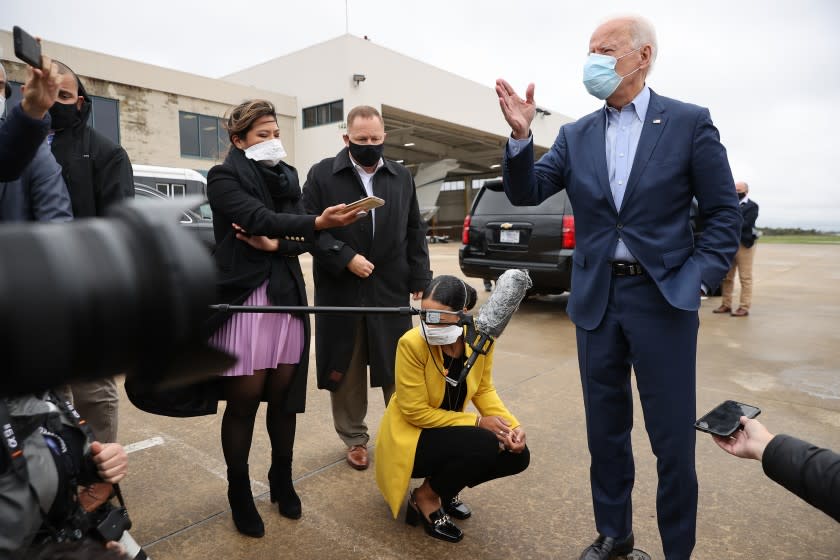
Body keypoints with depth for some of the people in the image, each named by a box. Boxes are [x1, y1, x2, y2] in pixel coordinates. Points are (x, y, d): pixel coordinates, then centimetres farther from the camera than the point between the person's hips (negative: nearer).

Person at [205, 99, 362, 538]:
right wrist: (317, 223, -35)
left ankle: (282, 481, 30)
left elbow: (301, 241, 4)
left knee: (284, 396, 10)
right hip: (242, 297, -4)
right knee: (243, 401, 4)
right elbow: (259, 218, -22)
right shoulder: (223, 178, -3)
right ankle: (239, 493, 23)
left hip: (287, 296, 5)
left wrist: (275, 244, -16)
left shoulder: (287, 178, 13)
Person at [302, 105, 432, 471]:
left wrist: (419, 279, 4)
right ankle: (354, 439, 27)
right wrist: (346, 258, -15)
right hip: (340, 293, -1)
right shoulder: (322, 175, 1)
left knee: (398, 370, 8)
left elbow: (414, 232, 10)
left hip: (391, 291, 2)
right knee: (346, 372, 10)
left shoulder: (402, 178, 10)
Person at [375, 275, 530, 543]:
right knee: (483, 445, -29)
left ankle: (446, 487, 14)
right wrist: (477, 422, -22)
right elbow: (415, 412, -22)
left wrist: (512, 425, -16)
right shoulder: (412, 343, -28)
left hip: (448, 432, 6)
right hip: (410, 438, -6)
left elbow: (483, 390, 1)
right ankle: (425, 498, 0)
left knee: (516, 455, -9)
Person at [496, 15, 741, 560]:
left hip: (663, 299, -3)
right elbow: (525, 193, 1)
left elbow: (725, 212, -1)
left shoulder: (690, 122, -1)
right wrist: (521, 136, -14)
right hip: (596, 299, 4)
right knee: (605, 429, 15)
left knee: (673, 439, 7)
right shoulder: (576, 136, 8)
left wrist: (699, 279, -12)